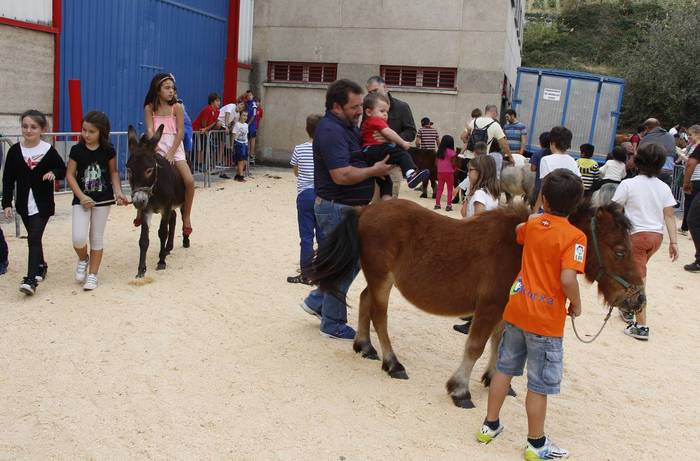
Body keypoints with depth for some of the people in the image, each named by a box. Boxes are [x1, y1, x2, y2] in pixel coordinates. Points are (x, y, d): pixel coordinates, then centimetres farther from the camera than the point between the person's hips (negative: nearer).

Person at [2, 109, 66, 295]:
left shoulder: (48, 150, -8)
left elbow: (62, 170, 5)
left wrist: (53, 173, -19)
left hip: (42, 204, -4)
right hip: (24, 203, 4)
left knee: (34, 238, -11)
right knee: (33, 238, 18)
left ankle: (31, 279, -14)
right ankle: (40, 266, 39)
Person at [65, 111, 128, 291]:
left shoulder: (108, 150, -4)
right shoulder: (77, 150, -6)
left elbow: (113, 172, 7)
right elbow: (70, 175, -4)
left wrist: (118, 192, -7)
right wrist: (82, 197, -13)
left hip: (103, 200, 0)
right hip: (82, 199, 0)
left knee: (97, 238, 8)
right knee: (78, 238, -12)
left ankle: (92, 275, 21)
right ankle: (83, 259, 21)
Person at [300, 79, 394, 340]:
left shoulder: (349, 127, 12)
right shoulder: (330, 130, -19)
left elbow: (358, 161, 21)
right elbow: (342, 175, -29)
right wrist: (374, 170, -14)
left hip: (351, 208, 10)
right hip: (337, 208, -10)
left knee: (354, 259, 19)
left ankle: (316, 301, 31)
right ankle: (333, 324, 16)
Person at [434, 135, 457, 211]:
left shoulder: (439, 151, 6)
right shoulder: (451, 152, -10)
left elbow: (436, 162, 8)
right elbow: (453, 163, -14)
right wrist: (455, 168, 4)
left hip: (440, 172, 5)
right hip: (449, 172, -5)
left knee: (439, 188, 14)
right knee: (450, 189, 4)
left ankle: (437, 204, 15)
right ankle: (449, 205, 1)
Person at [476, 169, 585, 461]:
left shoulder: (533, 224, 1)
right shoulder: (575, 236, -16)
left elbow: (517, 232, 26)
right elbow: (567, 280, -26)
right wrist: (576, 305, -9)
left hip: (516, 309, 6)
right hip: (546, 320, -5)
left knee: (504, 368, 18)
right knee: (539, 385, 8)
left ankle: (490, 426, 31)